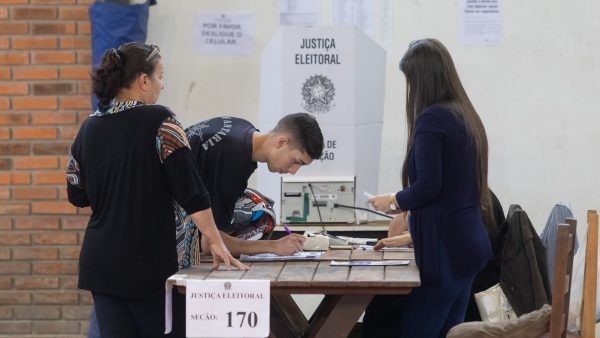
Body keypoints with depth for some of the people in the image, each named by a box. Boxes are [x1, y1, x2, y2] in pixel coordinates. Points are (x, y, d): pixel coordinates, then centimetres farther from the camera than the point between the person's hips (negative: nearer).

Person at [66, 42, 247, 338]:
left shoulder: (89, 128, 6)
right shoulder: (158, 121, -10)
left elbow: (77, 196, 14)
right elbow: (190, 190, -13)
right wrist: (216, 243, -8)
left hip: (100, 263, 5)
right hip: (149, 263, -5)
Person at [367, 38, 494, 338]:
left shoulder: (432, 118, -13)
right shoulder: (466, 116, 13)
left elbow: (428, 186, -18)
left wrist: (393, 200, 0)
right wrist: (406, 206, 25)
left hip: (443, 249, -9)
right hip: (470, 244, 9)